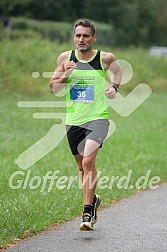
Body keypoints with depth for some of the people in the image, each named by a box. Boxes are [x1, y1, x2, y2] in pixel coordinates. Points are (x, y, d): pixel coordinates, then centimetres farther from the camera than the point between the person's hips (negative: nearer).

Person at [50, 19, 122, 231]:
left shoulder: (105, 58, -2)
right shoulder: (65, 58, 2)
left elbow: (118, 71, 21)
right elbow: (53, 88, 7)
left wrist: (114, 87, 3)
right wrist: (65, 76, -12)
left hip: (97, 118, -3)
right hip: (73, 120, 4)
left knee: (88, 160, -22)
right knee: (82, 165, 15)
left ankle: (88, 213, -19)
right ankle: (93, 199, 41)